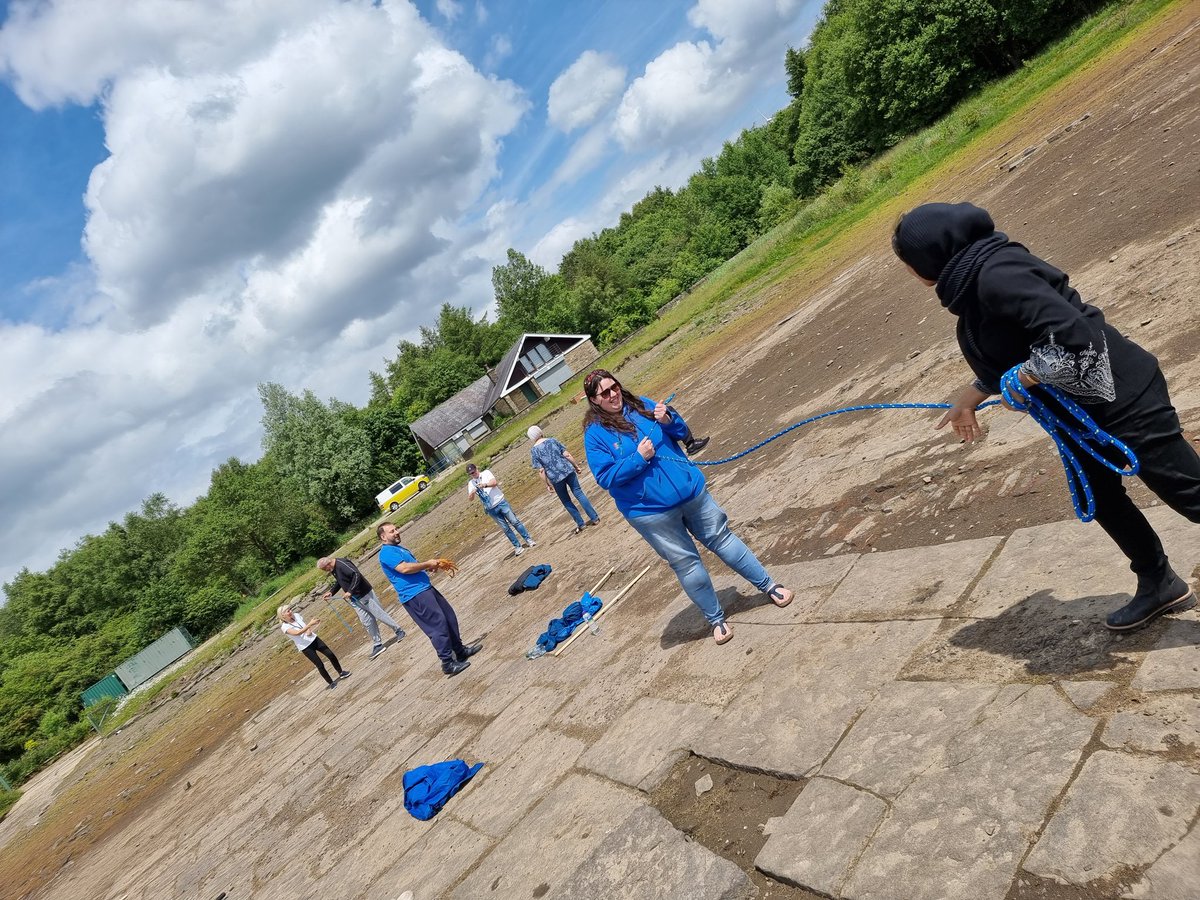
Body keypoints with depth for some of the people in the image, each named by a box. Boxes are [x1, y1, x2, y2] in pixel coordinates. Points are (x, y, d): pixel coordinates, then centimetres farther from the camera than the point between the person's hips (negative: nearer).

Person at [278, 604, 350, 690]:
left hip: (314, 639, 5)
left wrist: (309, 630, -11)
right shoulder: (284, 627, -18)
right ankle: (330, 683, 16)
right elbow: (297, 633, -35)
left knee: (331, 655, 5)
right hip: (306, 647, -5)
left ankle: (341, 673, 25)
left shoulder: (296, 615, 0)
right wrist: (310, 624, -42)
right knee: (320, 665, -3)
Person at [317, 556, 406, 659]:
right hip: (354, 599, 9)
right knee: (367, 623, 8)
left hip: (364, 595, -9)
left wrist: (350, 591, -31)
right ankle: (377, 644, 16)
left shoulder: (342, 564, -23)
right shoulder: (333, 570, 7)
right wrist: (331, 592, 10)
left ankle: (399, 630, 18)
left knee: (379, 614, 1)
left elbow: (357, 575, -31)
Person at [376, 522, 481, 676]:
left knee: (449, 617, 12)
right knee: (438, 625, -13)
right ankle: (448, 663, -9)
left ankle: (461, 651, 23)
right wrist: (428, 564, -12)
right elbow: (404, 568, -23)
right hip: (414, 595, -10)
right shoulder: (387, 552, -10)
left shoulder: (398, 548, 23)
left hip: (426, 588, 10)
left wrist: (436, 566, 16)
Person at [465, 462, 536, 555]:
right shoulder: (471, 483, 5)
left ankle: (528, 539, 12)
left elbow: (494, 482, -19)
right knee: (505, 528, 4)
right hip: (491, 509, 2)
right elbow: (470, 498, -7)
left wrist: (485, 485, -39)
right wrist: (472, 493, -31)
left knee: (514, 521, -1)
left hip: (500, 502, -2)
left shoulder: (486, 473, -1)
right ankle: (517, 547, 12)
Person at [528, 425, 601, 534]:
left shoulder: (533, 451, -6)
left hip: (555, 478, -2)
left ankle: (580, 524, 19)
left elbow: (541, 471, -8)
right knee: (578, 493, 12)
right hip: (568, 470, 2)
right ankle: (595, 518, 14)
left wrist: (548, 484, -1)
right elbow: (567, 455, -1)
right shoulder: (552, 441, 1)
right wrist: (576, 466, 10)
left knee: (566, 501, 14)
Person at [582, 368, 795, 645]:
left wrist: (668, 420, -12)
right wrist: (638, 458, -22)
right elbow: (605, 477, -14)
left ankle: (769, 585, 29)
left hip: (689, 489, 4)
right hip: (650, 510, -3)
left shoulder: (641, 404, 3)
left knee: (721, 538, 14)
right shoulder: (595, 433, -10)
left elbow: (681, 432, 10)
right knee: (686, 564, 5)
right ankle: (715, 619, 24)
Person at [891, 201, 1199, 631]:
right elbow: (1008, 353, 15)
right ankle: (1160, 585, 40)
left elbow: (1069, 331, -35)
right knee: (1099, 496, 22)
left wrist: (1021, 380, -22)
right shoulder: (972, 277, 4)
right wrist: (971, 396, 15)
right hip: (1079, 407, 11)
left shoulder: (994, 274, -28)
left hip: (1119, 393, -11)